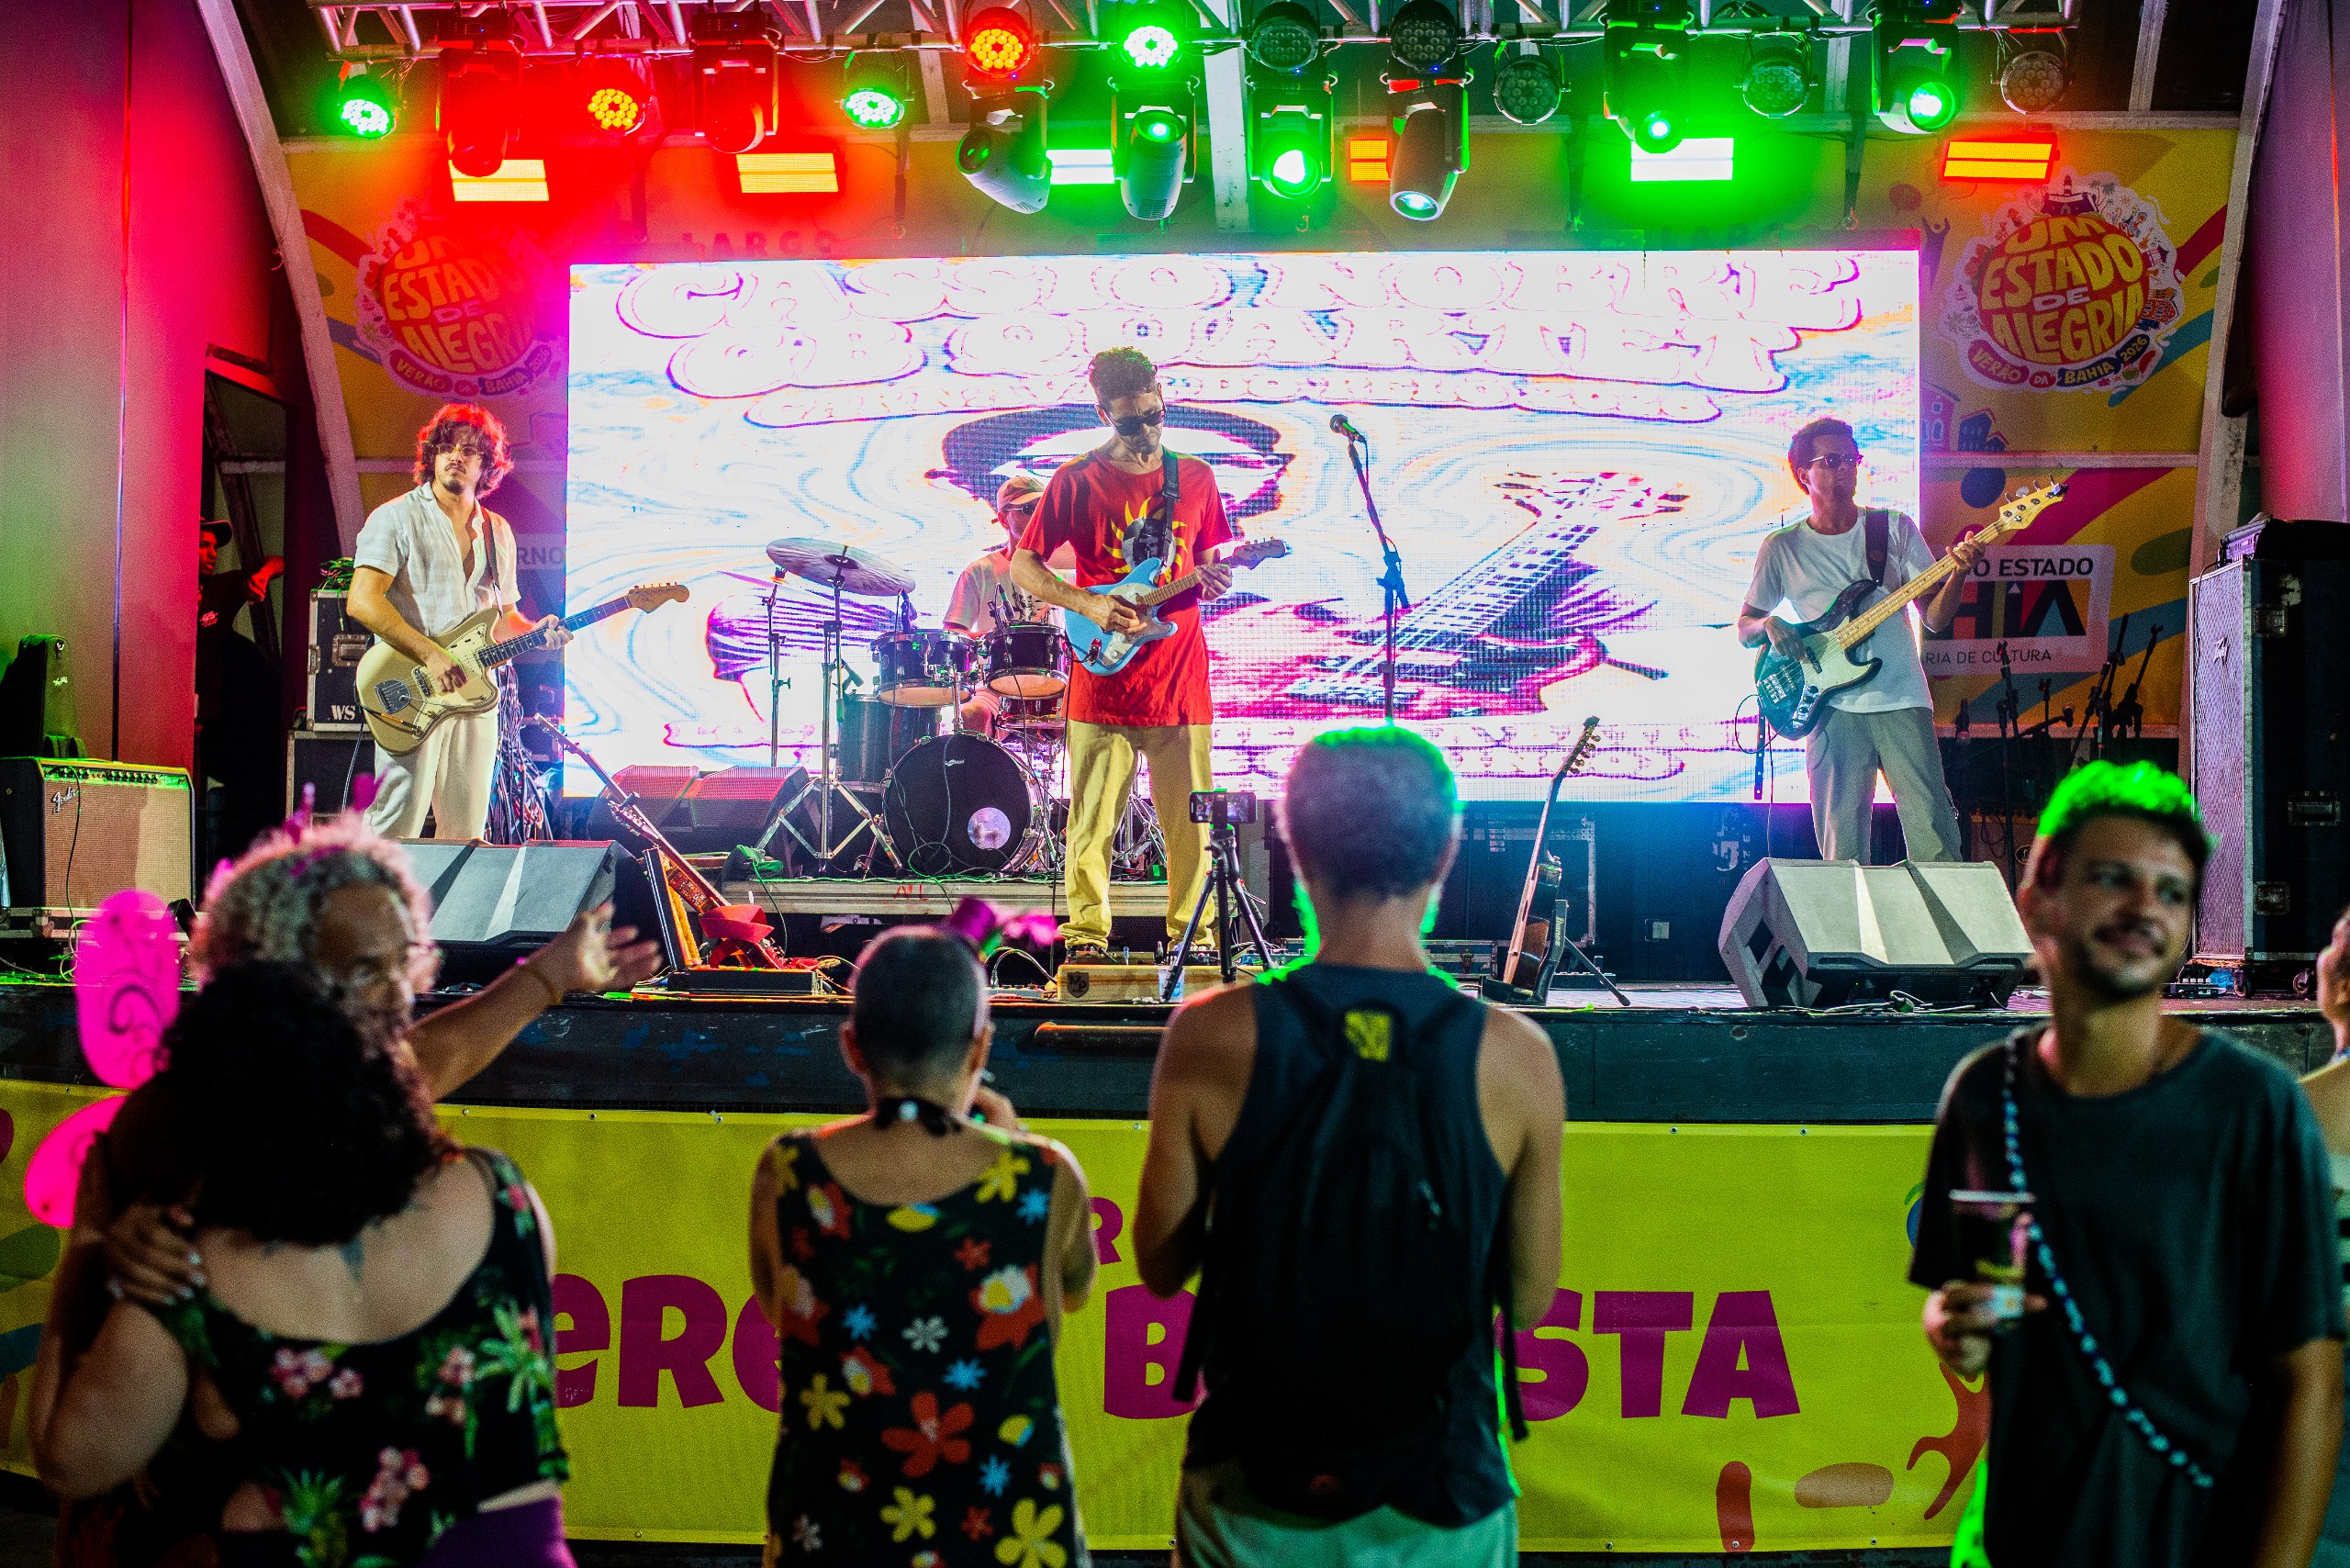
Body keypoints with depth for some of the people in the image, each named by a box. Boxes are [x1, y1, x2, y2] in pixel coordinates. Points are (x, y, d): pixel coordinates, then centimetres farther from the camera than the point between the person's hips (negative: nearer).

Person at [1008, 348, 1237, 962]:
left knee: (1190, 821, 4)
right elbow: (1022, 566, 1)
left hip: (1179, 679, 2)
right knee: (1092, 822, 1)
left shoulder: (1195, 478, 11)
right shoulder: (1076, 481, 0)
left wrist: (1213, 580, -5)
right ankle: (1087, 934, 11)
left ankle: (1191, 933, 15)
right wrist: (1087, 605, -12)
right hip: (1101, 681, -2)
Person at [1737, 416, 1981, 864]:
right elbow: (1744, 628, 14)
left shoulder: (1895, 528, 10)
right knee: (1842, 851, -2)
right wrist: (1769, 626, -9)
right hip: (1834, 710, 0)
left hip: (1902, 703, 0)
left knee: (1934, 838, -7)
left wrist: (1958, 572, -13)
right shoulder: (1782, 547, 8)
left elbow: (1935, 618, 6)